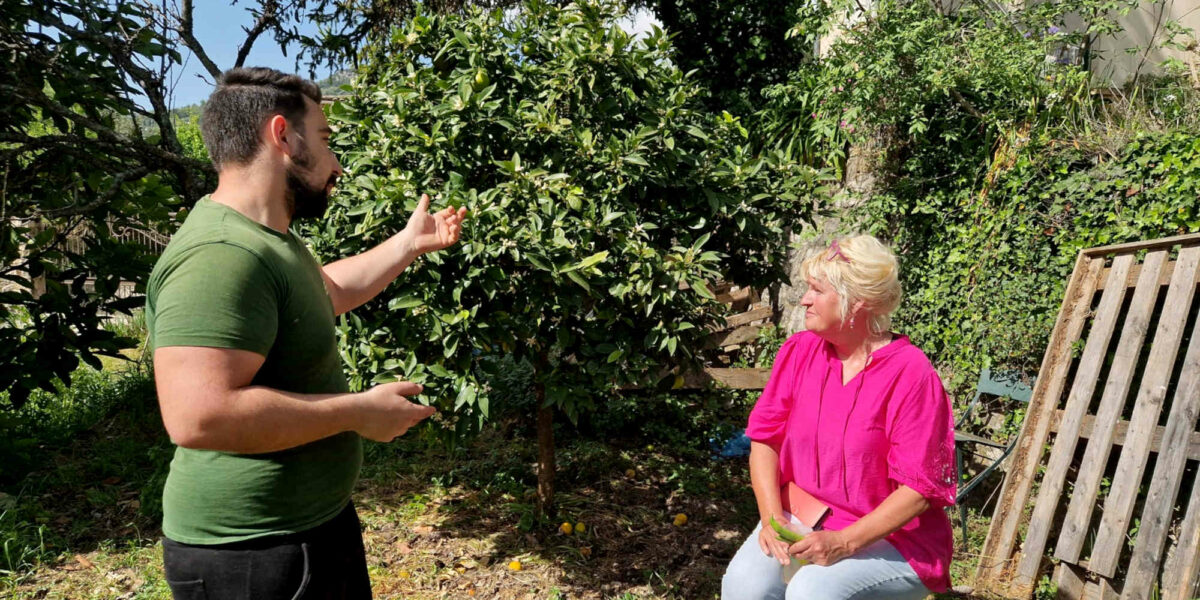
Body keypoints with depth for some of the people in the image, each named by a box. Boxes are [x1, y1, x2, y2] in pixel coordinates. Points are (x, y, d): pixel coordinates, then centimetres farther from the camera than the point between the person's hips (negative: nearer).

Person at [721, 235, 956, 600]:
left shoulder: (911, 375, -15)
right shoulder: (800, 350, 0)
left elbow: (919, 488, -16)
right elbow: (765, 438, 1)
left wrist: (844, 543, -23)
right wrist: (772, 517, -13)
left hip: (891, 539, -3)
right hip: (802, 519, 4)